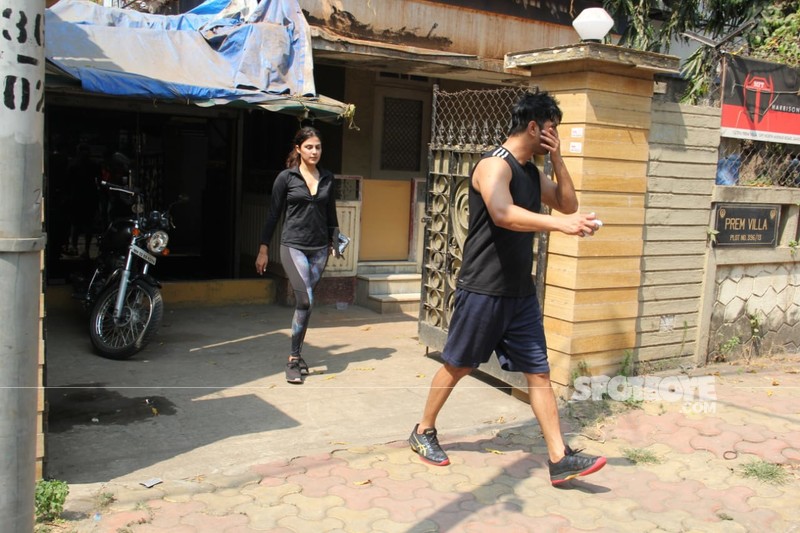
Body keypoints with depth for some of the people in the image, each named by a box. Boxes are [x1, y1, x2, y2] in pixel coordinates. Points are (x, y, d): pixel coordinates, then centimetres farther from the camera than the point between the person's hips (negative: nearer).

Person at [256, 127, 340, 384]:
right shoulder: (286, 177, -2)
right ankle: (294, 360, -2)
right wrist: (263, 248, 0)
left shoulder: (327, 178, 9)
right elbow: (273, 214, 1)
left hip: (319, 249, 4)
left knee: (304, 302, 8)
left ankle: (297, 355, 21)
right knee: (306, 301, -14)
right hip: (293, 246, -4)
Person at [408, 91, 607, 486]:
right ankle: (423, 432, 27)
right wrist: (560, 224, -40)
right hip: (483, 288, -8)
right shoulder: (494, 165, -14)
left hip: (521, 291, 8)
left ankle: (560, 459, 8)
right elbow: (502, 213, -32)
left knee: (538, 371, 5)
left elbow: (568, 204, 16)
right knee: (458, 365, 7)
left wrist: (557, 160, 5)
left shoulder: (532, 172, 13)